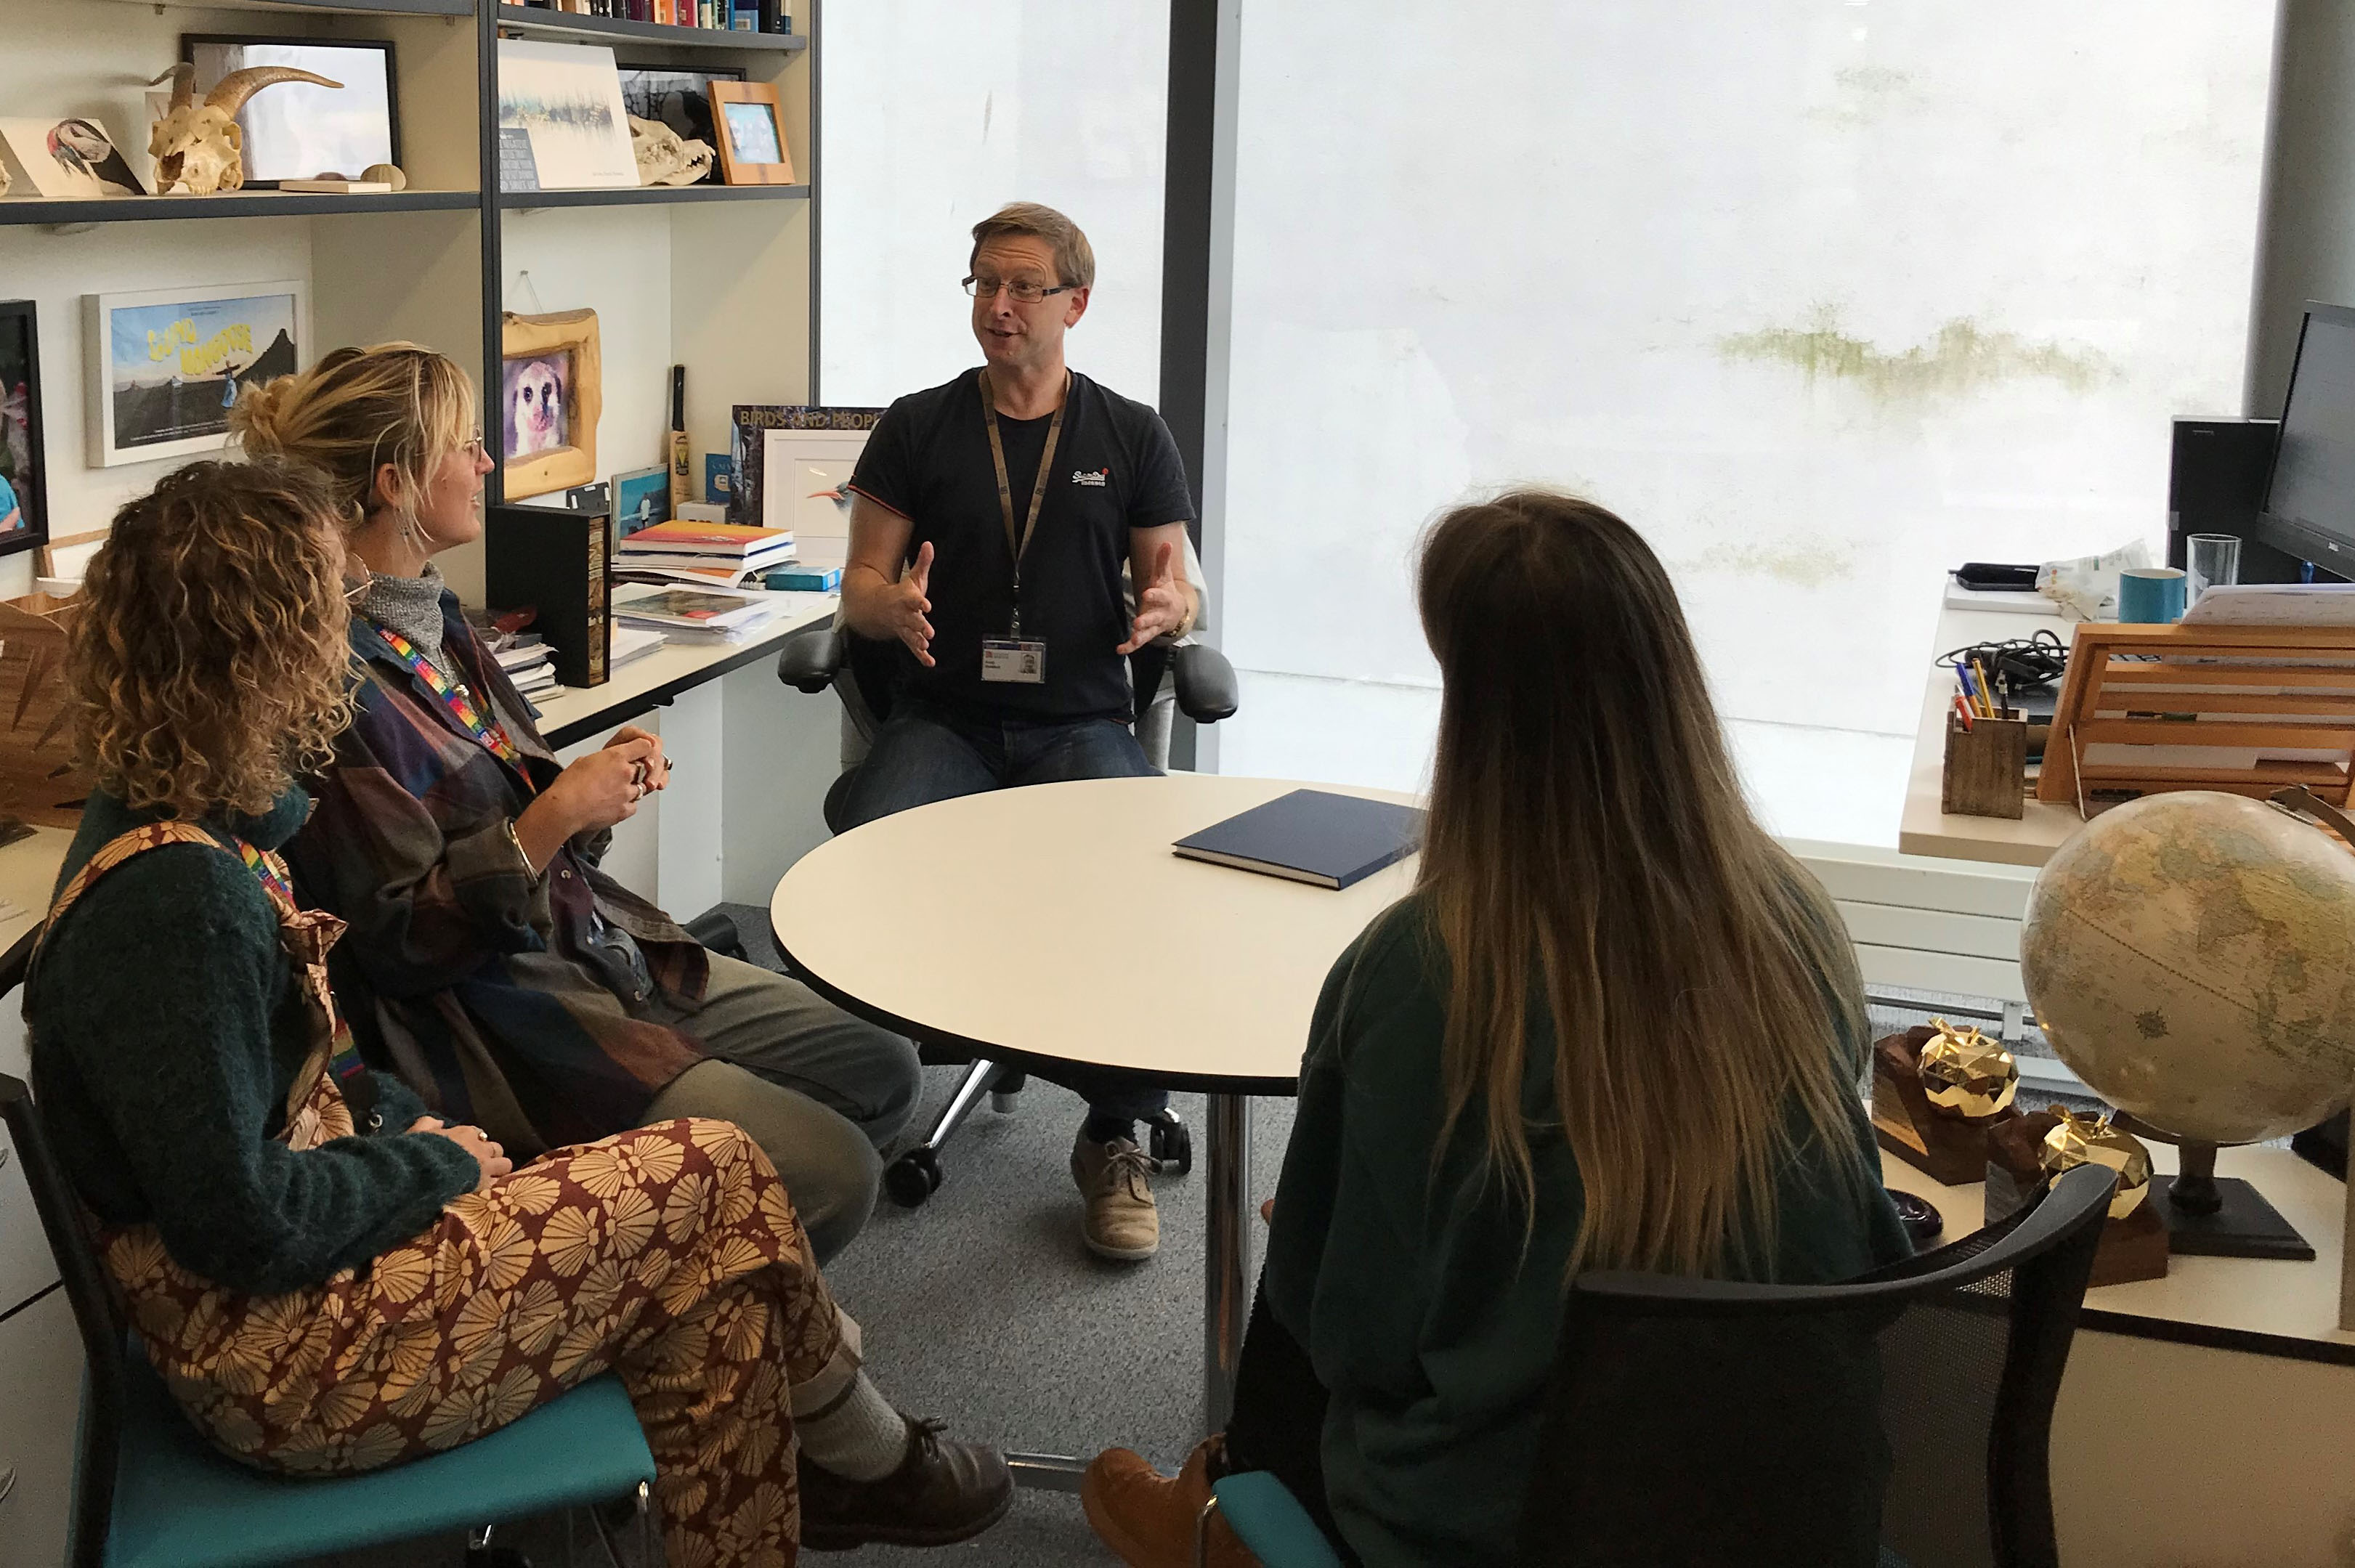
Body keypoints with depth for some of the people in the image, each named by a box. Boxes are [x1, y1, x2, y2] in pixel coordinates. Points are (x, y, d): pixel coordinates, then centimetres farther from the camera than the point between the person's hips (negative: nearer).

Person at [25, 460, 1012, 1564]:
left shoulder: (196, 827, 5)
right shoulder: (173, 895, -27)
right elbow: (243, 1223, -25)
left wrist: (401, 1120, 3)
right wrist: (438, 1161, -11)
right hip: (279, 1357, -10)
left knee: (710, 1284, 2)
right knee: (716, 1181, -4)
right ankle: (862, 1459, 20)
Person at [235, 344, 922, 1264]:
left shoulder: (430, 620, 9)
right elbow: (402, 940, -19)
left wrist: (599, 785, -2)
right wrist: (554, 815, -25)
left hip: (599, 947, 10)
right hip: (493, 1023, -10)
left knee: (884, 1074, 7)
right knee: (831, 1174, -16)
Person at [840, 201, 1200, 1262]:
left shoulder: (1132, 437, 11)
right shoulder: (916, 428, 10)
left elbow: (1180, 593, 12)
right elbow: (859, 588, 9)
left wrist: (1172, 608, -13)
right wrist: (897, 605, -16)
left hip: (1079, 722, 0)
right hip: (943, 720, 0)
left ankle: (1116, 1136, -13)